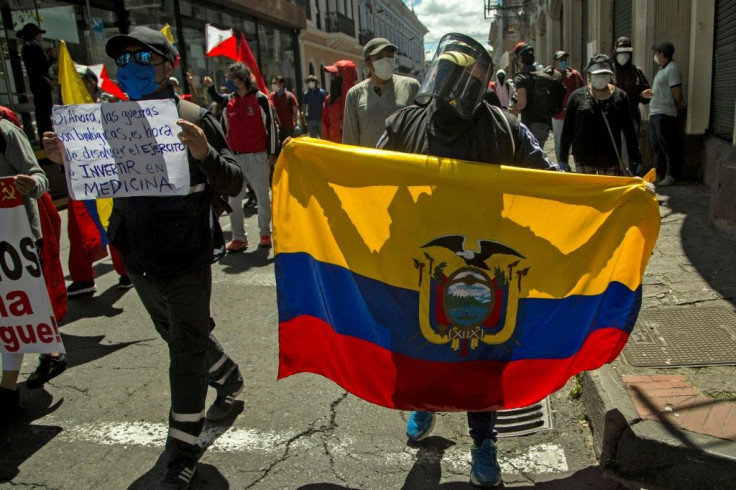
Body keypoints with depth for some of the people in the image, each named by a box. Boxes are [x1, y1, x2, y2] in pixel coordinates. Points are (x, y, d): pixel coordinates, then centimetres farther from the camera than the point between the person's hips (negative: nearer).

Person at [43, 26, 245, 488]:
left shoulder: (194, 120, -10)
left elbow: (234, 185, -12)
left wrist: (204, 153, -31)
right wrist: (68, 160, -4)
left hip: (187, 262, -6)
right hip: (140, 261, 6)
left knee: (186, 354, 4)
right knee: (184, 337, 23)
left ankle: (183, 453, 19)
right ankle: (229, 380, 50)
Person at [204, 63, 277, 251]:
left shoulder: (260, 99, -4)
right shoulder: (228, 101, 8)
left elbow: (270, 126, -4)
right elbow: (225, 128, 16)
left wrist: (271, 153, -5)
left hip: (257, 156, -4)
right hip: (235, 156, 4)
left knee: (263, 197, 7)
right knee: (233, 198, 3)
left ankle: (265, 233, 21)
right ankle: (239, 238, 11)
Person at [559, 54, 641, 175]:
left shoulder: (620, 96, 4)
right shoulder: (577, 96, 0)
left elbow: (629, 130, 6)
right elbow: (567, 130, 2)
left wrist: (636, 158, 3)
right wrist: (563, 159, 0)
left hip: (611, 160, 1)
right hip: (584, 161, -1)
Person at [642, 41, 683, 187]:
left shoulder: (672, 69, -11)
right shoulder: (662, 69, 18)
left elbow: (677, 93, -14)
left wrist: (677, 110, -7)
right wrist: (651, 93, 8)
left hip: (665, 114, -10)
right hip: (655, 113, 10)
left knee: (668, 147, -4)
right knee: (657, 147, 13)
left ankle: (671, 176, 2)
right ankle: (659, 174, 21)